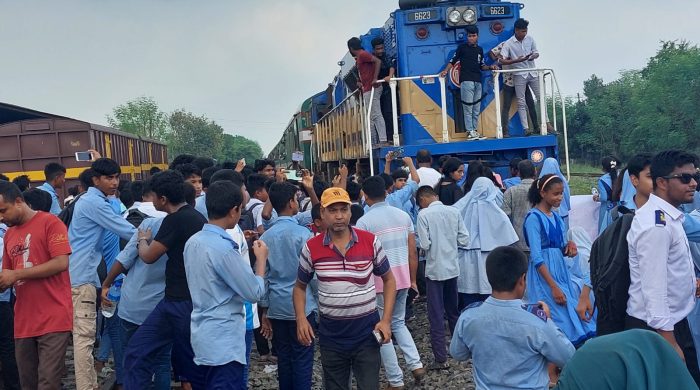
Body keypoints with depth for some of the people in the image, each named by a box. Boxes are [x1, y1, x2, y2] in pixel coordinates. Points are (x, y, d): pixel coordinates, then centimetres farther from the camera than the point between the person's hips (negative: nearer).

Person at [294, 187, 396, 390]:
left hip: (366, 331, -1)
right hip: (330, 334, 1)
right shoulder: (311, 248, -5)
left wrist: (386, 320, -6)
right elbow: (300, 287, 9)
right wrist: (301, 319, -8)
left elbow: (388, 280, 4)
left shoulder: (370, 241, -8)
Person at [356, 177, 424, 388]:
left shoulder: (364, 221, -11)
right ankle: (415, 364, 11)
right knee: (398, 323, 24)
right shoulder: (403, 215, 4)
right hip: (402, 279, 5)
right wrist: (413, 280, 16)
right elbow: (412, 252, 7)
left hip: (380, 281, -5)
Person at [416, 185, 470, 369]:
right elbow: (464, 240, -1)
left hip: (435, 269, -5)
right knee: (453, 311, 20)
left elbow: (424, 244, -15)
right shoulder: (454, 211, -1)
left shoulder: (424, 214, -13)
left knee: (436, 315, 2)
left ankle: (441, 359, 2)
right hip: (452, 267, 5)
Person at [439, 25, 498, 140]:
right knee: (468, 108, -8)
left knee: (476, 109, 6)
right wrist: (445, 71, -15)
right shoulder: (462, 47, 5)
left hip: (478, 82, 6)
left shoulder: (480, 49, 19)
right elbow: (453, 61, 0)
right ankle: (470, 132, -6)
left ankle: (474, 130, 12)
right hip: (466, 80, -5)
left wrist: (490, 67, 5)